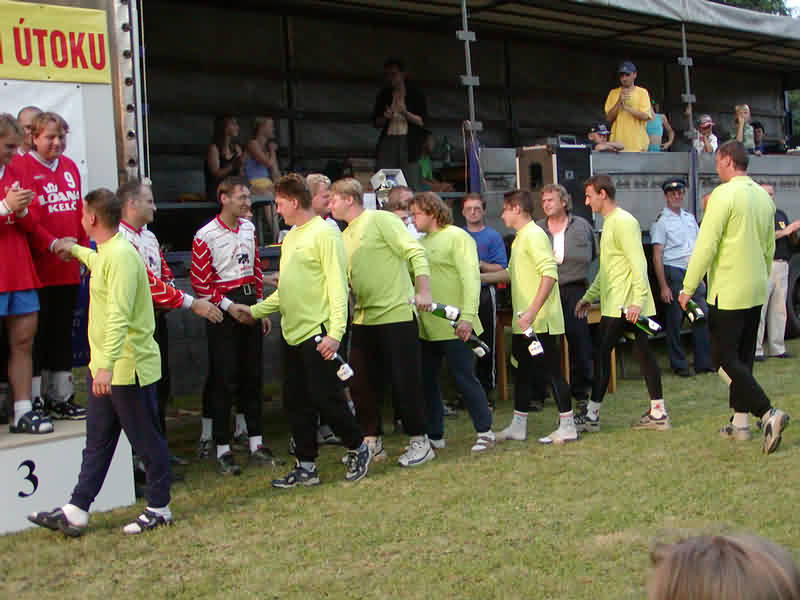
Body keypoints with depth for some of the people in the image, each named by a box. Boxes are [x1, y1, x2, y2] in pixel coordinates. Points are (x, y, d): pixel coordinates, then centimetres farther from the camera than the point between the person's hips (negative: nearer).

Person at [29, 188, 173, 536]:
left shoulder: (121, 256, -20)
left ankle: (159, 509, 16)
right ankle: (76, 511, 19)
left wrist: (106, 364, -35)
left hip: (129, 367, -10)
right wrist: (75, 250, 56)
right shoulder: (107, 254, 11)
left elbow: (119, 316, -29)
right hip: (105, 367, 10)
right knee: (97, 442, 13)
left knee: (146, 440, 4)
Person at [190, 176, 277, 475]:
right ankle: (223, 450, 5)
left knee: (252, 375, 10)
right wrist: (229, 306, -14)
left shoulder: (248, 228, 10)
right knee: (224, 380, -3)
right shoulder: (206, 236, -11)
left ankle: (256, 445, 19)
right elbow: (200, 281, -11)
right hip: (223, 309, -6)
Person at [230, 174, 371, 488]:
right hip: (291, 333, 9)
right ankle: (306, 467, 20)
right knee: (297, 404, 11)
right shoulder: (290, 237, 16)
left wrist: (335, 333, -23)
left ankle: (358, 450, 18)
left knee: (326, 399, -3)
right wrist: (254, 311, 20)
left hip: (317, 334, -9)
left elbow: (337, 286, -16)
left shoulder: (324, 234, -11)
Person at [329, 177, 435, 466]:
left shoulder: (380, 220, -7)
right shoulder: (345, 237, 16)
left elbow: (415, 253, -13)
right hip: (363, 318, 8)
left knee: (405, 381, -1)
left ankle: (419, 442, 12)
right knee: (361, 383, 8)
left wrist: (423, 291, -21)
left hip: (396, 315, -8)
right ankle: (372, 442, 22)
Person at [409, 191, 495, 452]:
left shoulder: (457, 237, -6)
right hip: (425, 326, 8)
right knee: (426, 381, 10)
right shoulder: (421, 243, 15)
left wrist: (467, 316, -22)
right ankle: (434, 435, 21)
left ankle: (485, 432, 10)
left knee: (464, 378, -2)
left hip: (453, 325, -7)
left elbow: (471, 277, -14)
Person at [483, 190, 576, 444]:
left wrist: (532, 311, -29)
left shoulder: (534, 235, -15)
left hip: (540, 321, -10)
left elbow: (550, 273, -25)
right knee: (523, 371, 14)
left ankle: (567, 427, 4)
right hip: (524, 322, 10)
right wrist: (481, 277, 26)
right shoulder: (520, 238, 17)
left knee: (550, 370, -4)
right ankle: (518, 426, 23)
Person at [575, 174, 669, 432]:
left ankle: (592, 415, 2)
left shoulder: (623, 222, -13)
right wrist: (589, 297, 26)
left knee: (601, 353, -5)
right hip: (620, 304, 10)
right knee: (644, 353, 9)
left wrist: (637, 300, -28)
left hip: (622, 305, -10)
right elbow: (606, 269, 26)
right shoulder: (610, 223, 19)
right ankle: (658, 413, 13)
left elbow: (638, 263, -22)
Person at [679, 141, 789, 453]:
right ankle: (739, 423, 19)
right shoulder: (763, 196, 10)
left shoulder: (724, 194, -15)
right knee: (742, 357, 14)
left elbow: (706, 244, -18)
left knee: (724, 357, -4)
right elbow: (769, 247, 17)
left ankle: (768, 413, -14)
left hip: (729, 292, -8)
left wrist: (688, 287, -13)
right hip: (756, 292, 8)